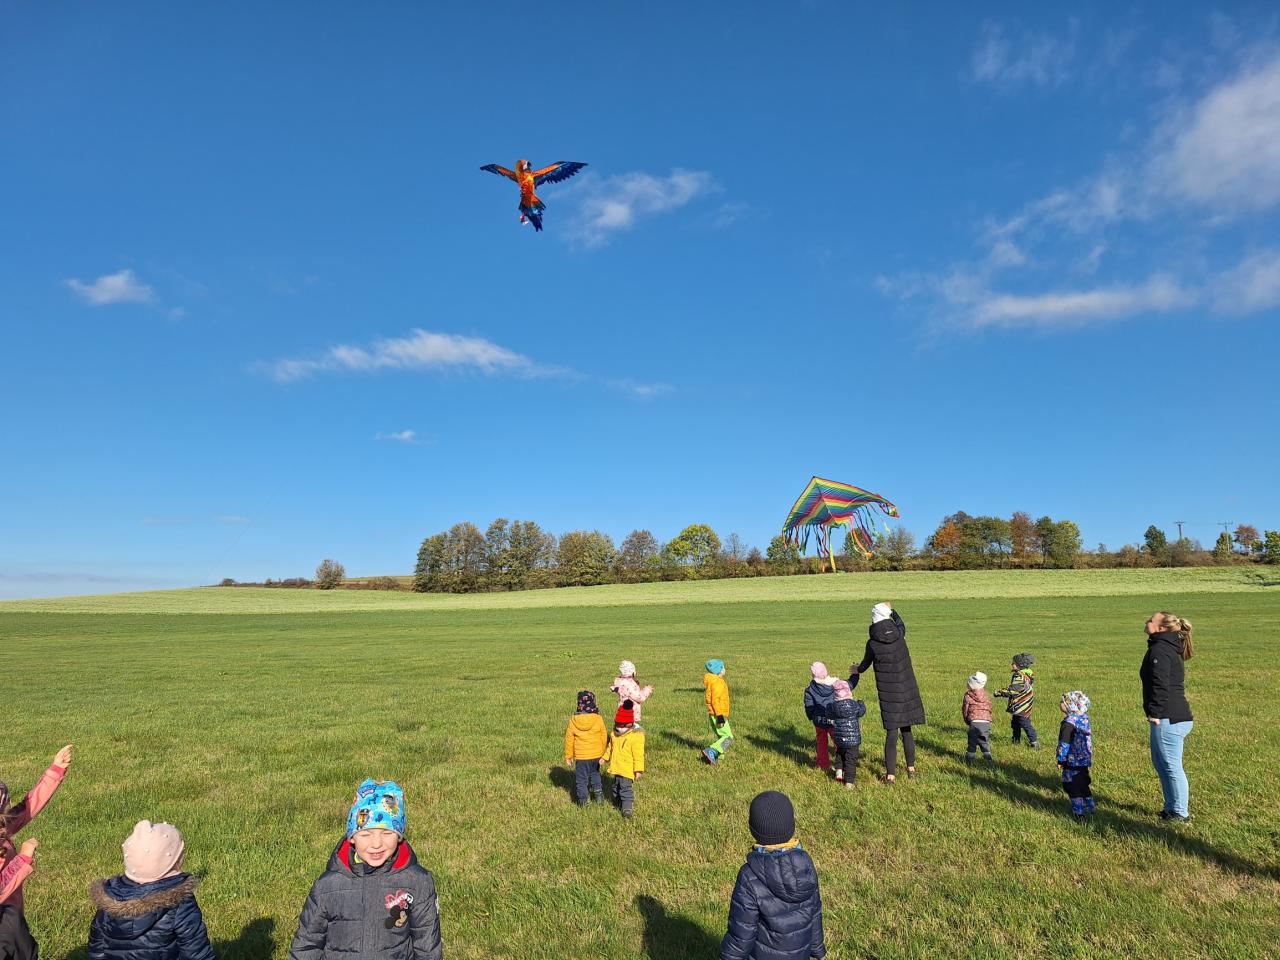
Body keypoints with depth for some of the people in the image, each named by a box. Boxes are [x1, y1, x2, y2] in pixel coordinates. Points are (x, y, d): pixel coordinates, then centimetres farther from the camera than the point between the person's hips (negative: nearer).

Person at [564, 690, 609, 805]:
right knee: (595, 773, 26)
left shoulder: (573, 720, -11)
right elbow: (604, 737, -2)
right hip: (597, 754, 1)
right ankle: (598, 790, 14)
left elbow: (569, 740, -3)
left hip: (581, 756, -1)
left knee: (581, 778, 12)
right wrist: (604, 753, 14)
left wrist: (568, 756, 9)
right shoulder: (598, 719, -12)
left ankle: (582, 800, 16)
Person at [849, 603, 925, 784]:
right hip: (907, 690, 2)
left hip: (888, 694, -2)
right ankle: (911, 769, 28)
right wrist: (891, 610, 33)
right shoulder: (899, 635, -8)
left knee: (891, 733, 2)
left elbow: (865, 664, 6)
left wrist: (857, 670, 28)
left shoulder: (872, 643, -12)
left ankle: (890, 774, 5)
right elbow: (901, 624, 18)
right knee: (906, 730, 16)